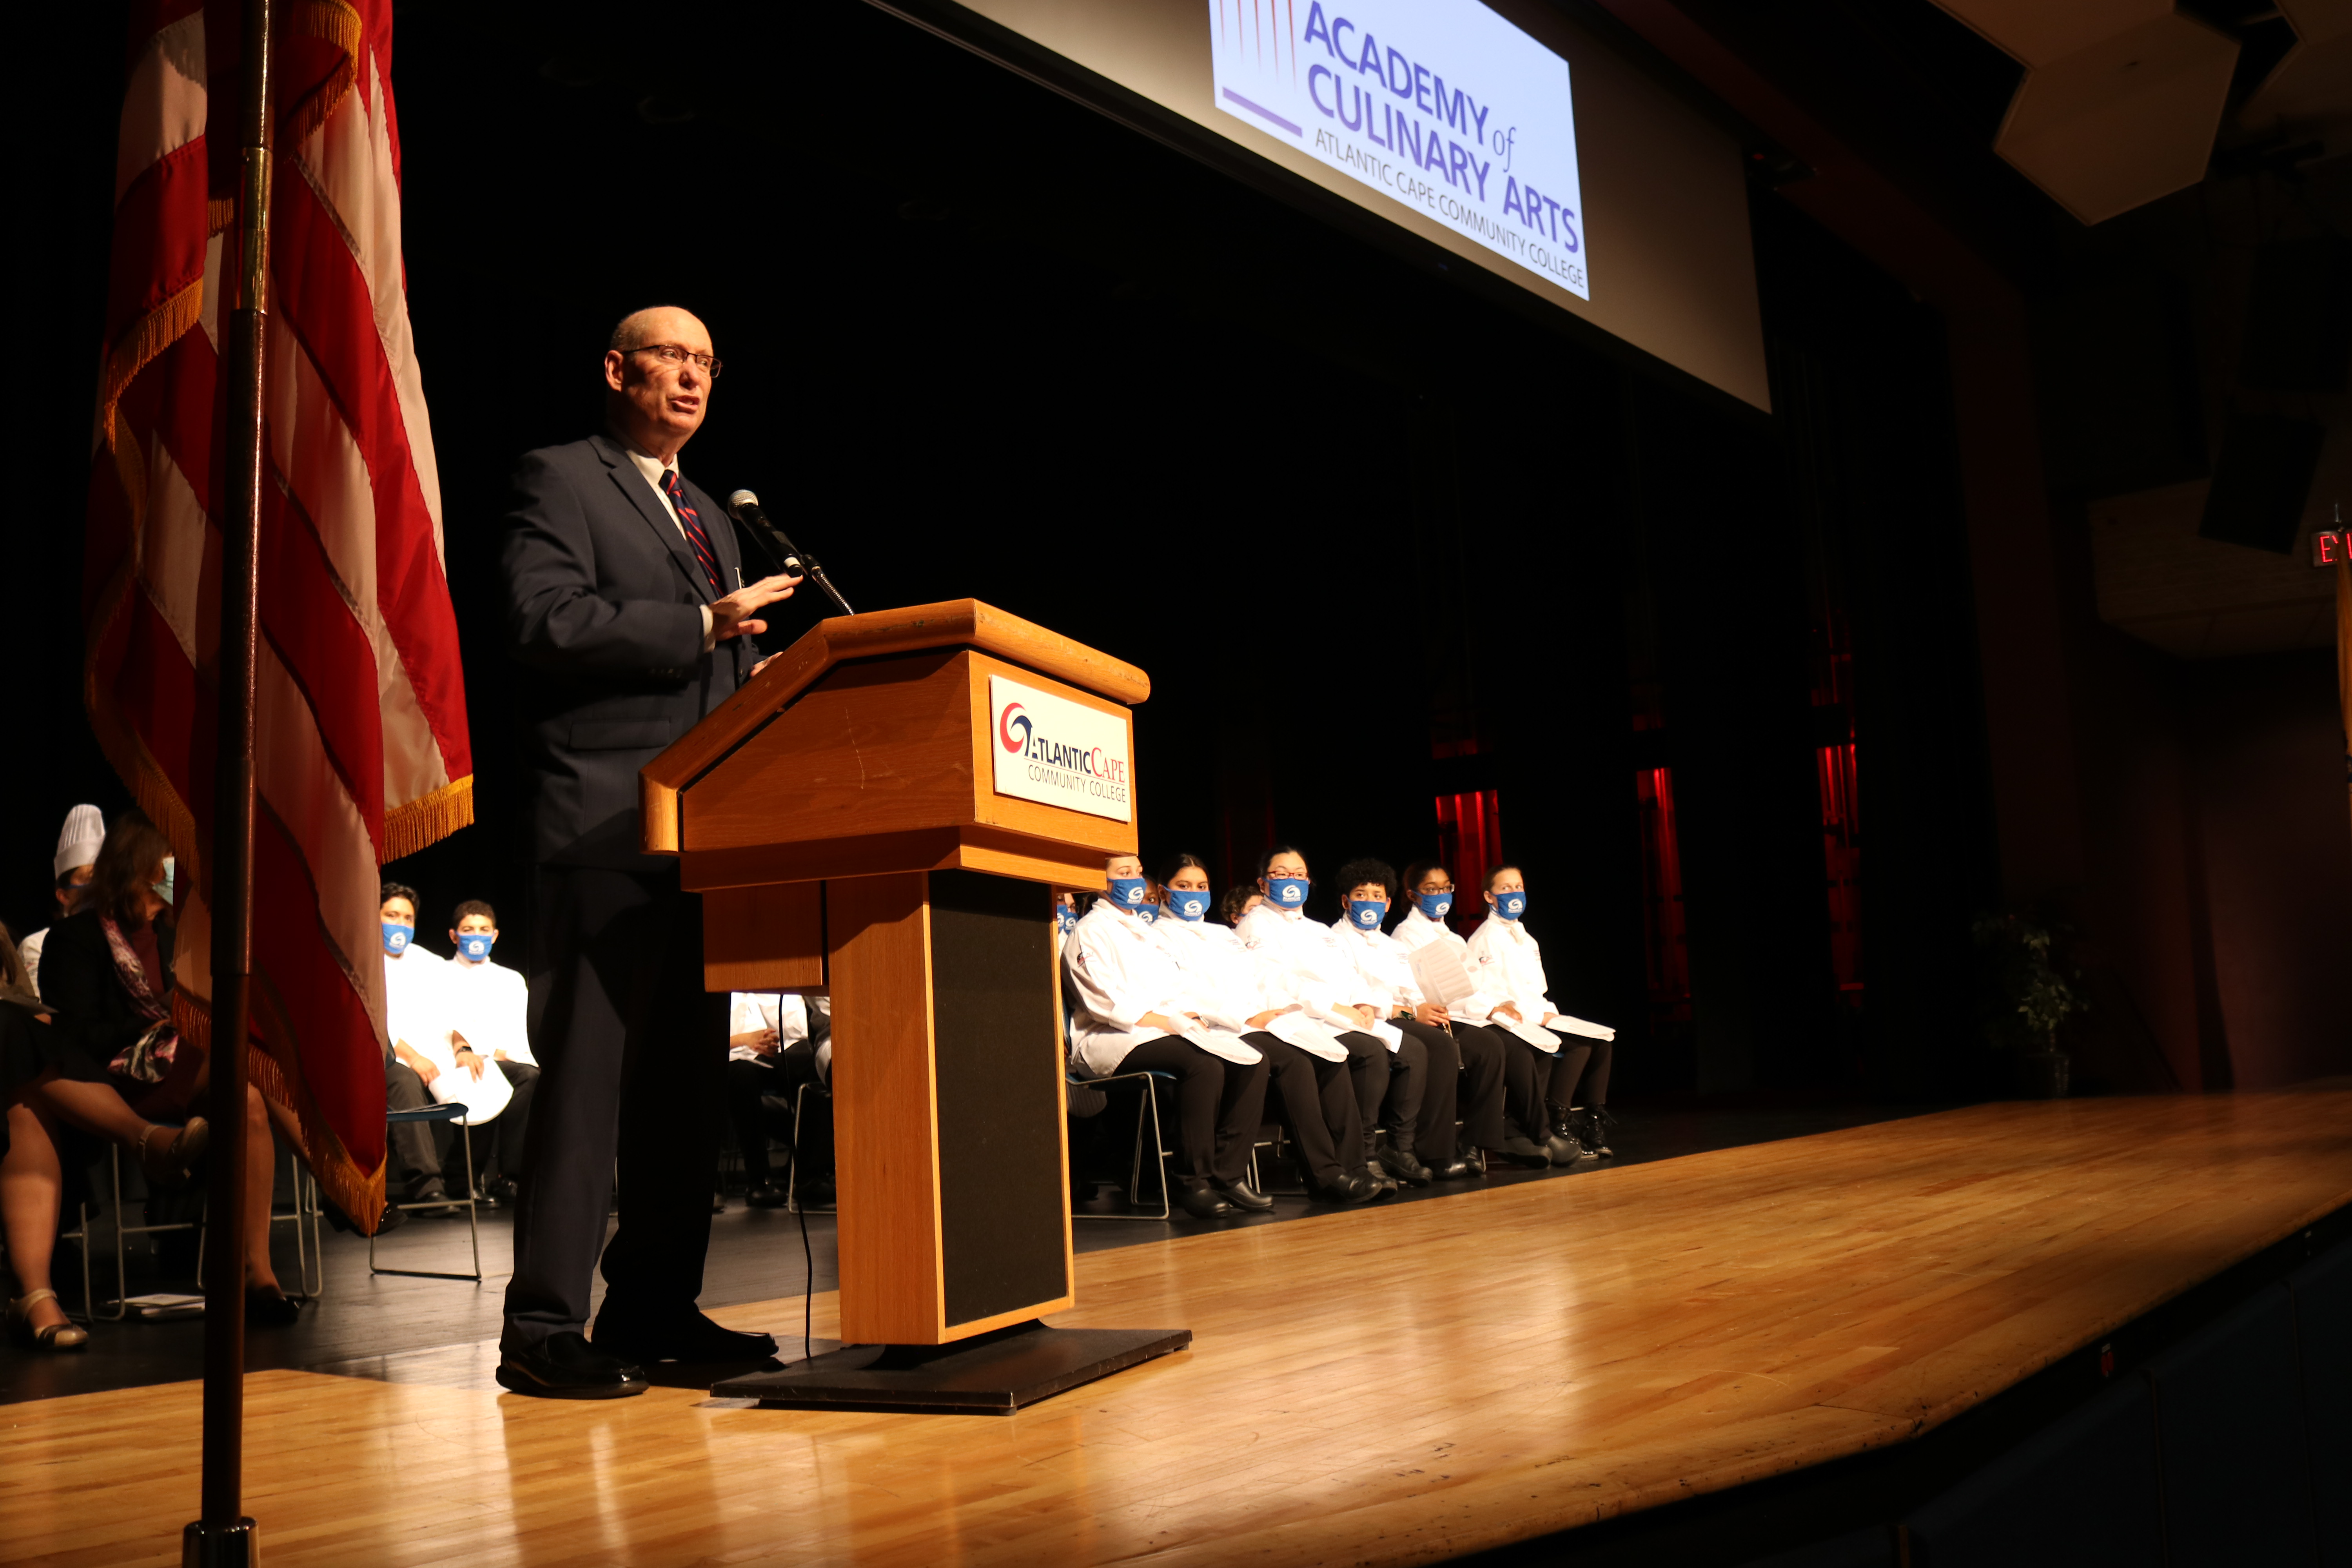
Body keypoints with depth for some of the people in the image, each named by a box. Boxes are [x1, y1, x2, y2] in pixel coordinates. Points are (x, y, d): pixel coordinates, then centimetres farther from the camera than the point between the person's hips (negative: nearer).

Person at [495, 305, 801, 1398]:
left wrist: (758, 673, 8)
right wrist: (703, 625, -17)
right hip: (606, 826, -8)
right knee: (587, 1072, -9)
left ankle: (656, 1307, 18)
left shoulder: (711, 517, 26)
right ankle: (544, 1329, -3)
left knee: (686, 1079, 9)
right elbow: (544, 623, -15)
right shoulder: (560, 481, 1)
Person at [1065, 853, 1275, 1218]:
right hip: (1113, 1038, -8)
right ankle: (1192, 1182, -25)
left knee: (1253, 1057, -14)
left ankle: (1229, 1174, -14)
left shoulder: (1144, 929, 27)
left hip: (1173, 1028, 9)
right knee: (1205, 1064, -34)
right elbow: (1105, 1000, -13)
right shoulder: (1090, 931, 1)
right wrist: (1160, 1021, -19)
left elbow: (1177, 988, 22)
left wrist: (1192, 1016, 0)